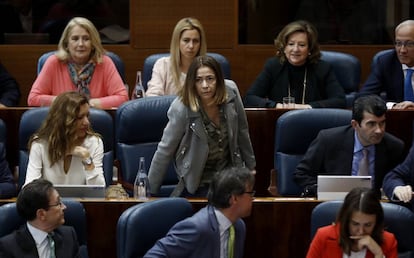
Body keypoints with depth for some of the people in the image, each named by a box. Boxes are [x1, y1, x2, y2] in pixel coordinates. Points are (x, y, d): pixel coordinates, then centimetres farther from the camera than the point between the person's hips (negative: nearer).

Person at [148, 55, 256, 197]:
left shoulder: (231, 91, -14)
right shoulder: (181, 109, -24)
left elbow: (242, 130, 2)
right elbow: (165, 150, -16)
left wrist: (250, 165, 12)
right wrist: (150, 191, -12)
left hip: (229, 173, 4)